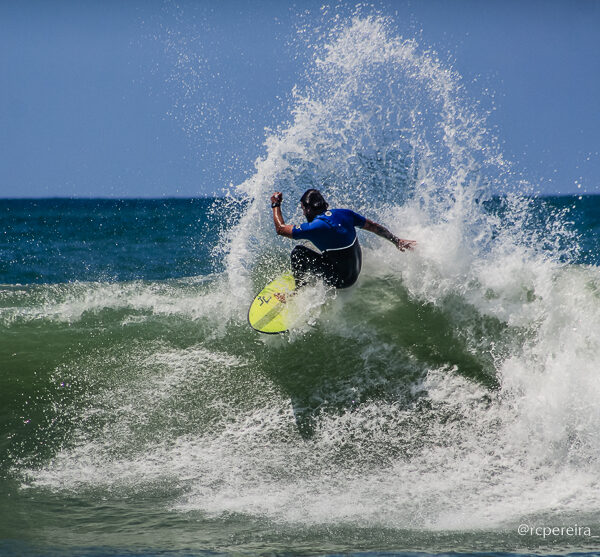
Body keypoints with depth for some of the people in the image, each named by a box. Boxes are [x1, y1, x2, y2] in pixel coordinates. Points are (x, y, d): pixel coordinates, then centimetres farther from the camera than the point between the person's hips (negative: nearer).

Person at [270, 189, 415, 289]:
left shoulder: (315, 227, -23)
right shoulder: (344, 214, -4)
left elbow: (281, 229, -13)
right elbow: (374, 227, 6)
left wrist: (276, 205, 3)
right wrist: (396, 241, 16)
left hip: (341, 280, -8)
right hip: (355, 273, 8)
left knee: (299, 252, -6)